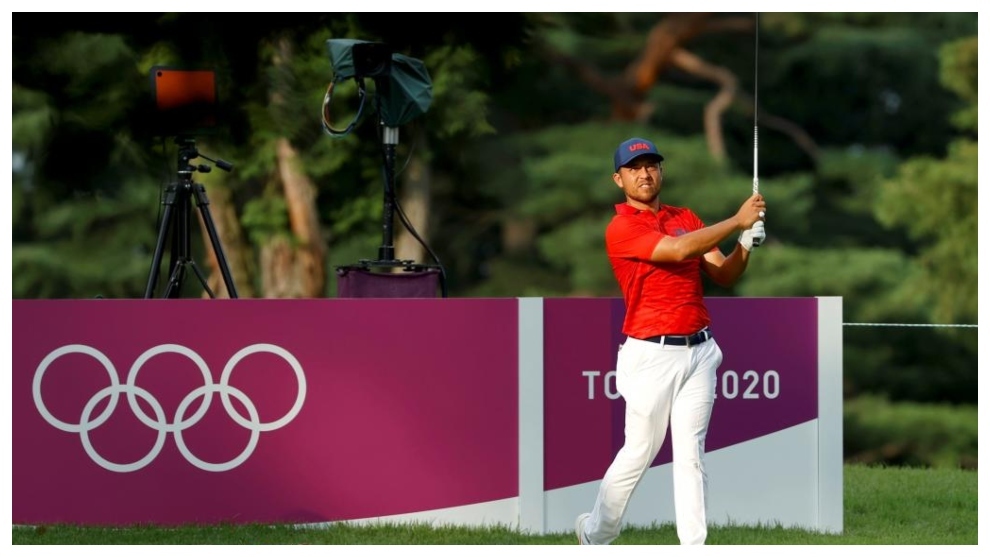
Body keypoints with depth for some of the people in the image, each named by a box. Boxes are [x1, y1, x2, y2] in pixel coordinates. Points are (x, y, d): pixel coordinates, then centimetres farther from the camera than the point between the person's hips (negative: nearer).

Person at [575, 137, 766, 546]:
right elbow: (678, 250, -21)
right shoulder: (621, 228, -7)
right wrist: (737, 221, -17)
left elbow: (724, 275, 9)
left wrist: (746, 243, -10)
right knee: (639, 453, 1)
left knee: (691, 455, 2)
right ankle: (595, 534, 20)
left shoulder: (687, 218, 14)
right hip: (652, 355, -5)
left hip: (699, 351, 5)